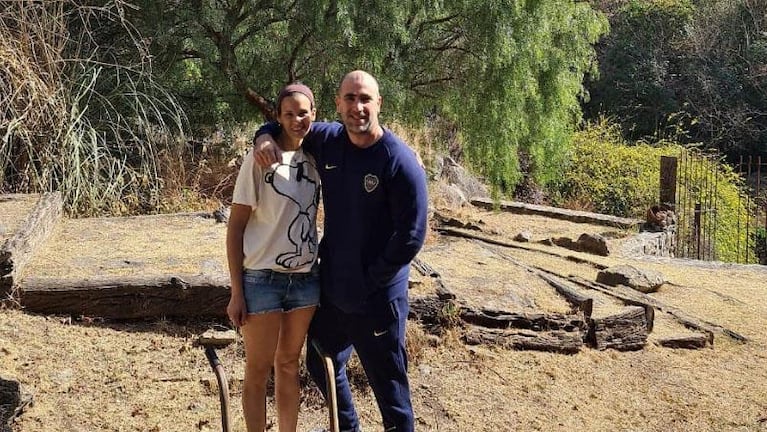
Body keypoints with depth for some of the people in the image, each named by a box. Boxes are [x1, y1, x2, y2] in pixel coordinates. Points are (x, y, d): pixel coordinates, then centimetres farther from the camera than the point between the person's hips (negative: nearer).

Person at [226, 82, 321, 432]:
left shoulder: (315, 159, 4)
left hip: (306, 278, 5)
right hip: (263, 279, -5)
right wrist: (236, 292, -10)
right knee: (258, 370, 5)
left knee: (289, 364, 16)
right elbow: (235, 227, -8)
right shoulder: (259, 160, -10)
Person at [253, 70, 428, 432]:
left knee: (388, 386, 1)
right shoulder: (327, 140, -1)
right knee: (321, 366, 25)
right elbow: (285, 123, 17)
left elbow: (411, 236, -19)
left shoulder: (400, 161, -18)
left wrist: (370, 281, -15)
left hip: (377, 298, -7)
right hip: (330, 288, 7)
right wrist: (265, 136, -6)